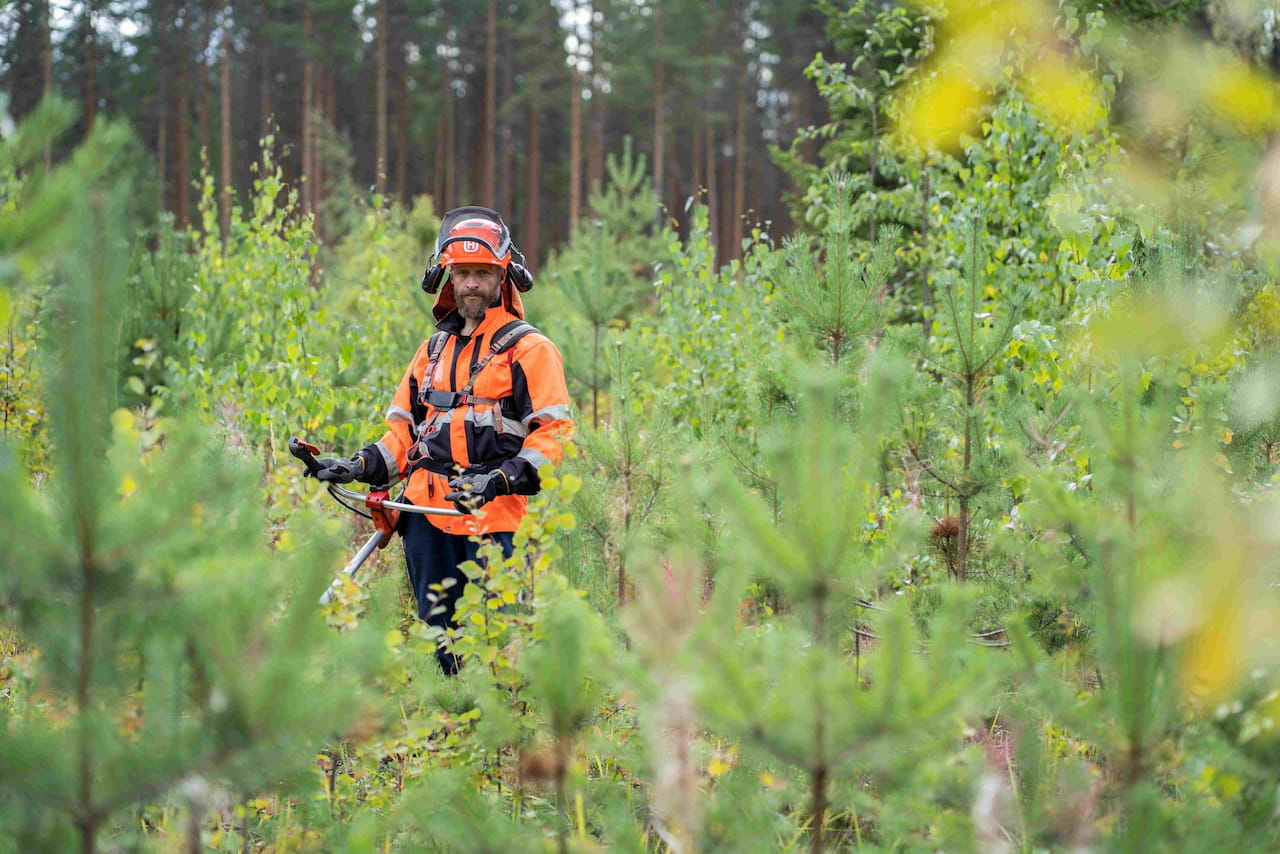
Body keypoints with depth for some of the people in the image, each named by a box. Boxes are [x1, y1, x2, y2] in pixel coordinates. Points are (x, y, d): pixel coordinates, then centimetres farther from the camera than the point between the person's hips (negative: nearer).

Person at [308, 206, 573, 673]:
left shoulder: (529, 349, 2)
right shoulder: (434, 350, 21)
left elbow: (554, 432, -7)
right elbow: (404, 426, 24)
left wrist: (499, 480, -20)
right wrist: (360, 467, 6)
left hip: (493, 514, -6)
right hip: (427, 514, 6)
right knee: (440, 632, 8)